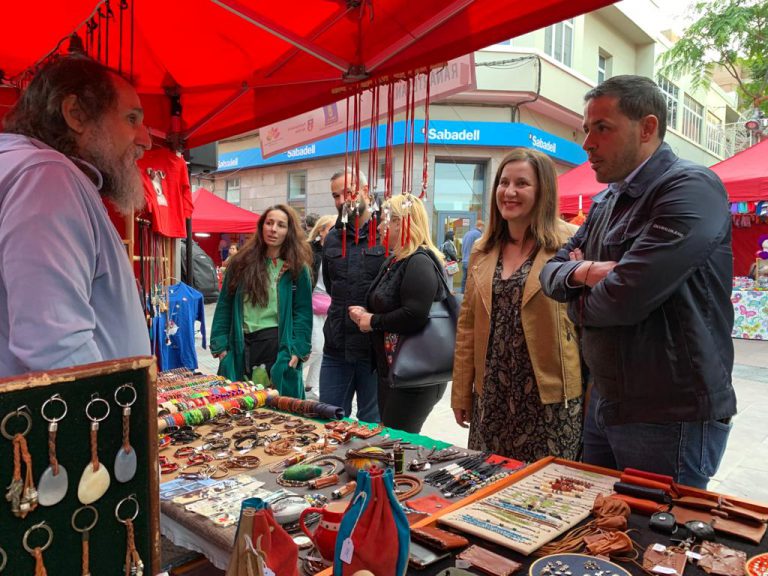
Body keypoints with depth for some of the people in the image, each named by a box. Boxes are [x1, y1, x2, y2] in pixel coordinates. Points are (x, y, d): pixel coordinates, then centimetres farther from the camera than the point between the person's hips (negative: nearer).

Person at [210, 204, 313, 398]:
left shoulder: (297, 268, 1)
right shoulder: (241, 262, 6)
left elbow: (303, 312, -1)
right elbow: (225, 305, 7)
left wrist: (298, 350, -10)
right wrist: (220, 344, 0)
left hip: (279, 344, -2)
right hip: (242, 346, 2)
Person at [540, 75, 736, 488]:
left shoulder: (691, 188, -17)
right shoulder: (606, 202, 11)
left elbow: (624, 298, -26)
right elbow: (551, 272, 11)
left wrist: (580, 303, -4)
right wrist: (581, 272, -13)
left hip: (671, 417, -8)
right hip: (606, 403, 8)